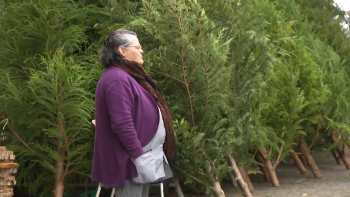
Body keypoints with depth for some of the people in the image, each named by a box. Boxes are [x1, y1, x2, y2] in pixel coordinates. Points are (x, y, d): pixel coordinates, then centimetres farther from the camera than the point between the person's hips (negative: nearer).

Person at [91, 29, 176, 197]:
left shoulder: (127, 76, 16)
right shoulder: (117, 78, -18)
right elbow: (122, 124, -25)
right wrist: (139, 157, -23)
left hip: (143, 156, 11)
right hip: (132, 162, -11)